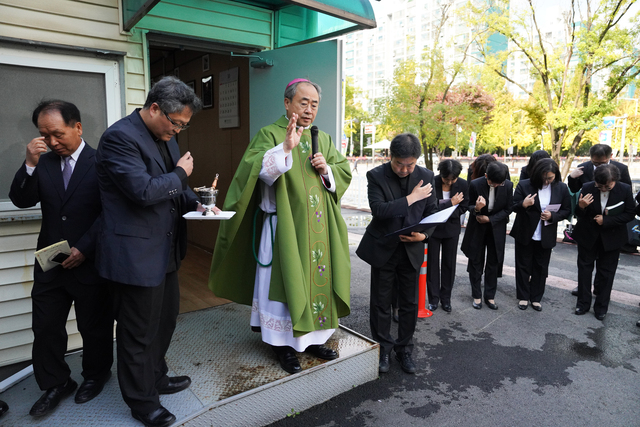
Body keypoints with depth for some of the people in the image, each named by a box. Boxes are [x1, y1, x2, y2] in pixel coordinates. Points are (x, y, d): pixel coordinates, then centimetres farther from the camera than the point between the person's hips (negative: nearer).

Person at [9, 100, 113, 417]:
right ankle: (55, 384, 30)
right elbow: (21, 201, -1)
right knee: (45, 328, 10)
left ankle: (95, 375, 36)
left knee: (94, 327, 13)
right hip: (50, 264, 4)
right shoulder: (42, 162, 5)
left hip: (90, 263, -4)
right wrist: (30, 164, -14)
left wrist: (84, 248, -16)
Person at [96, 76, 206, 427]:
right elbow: (143, 191, -28)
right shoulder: (120, 137, -18)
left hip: (165, 250, 9)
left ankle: (156, 377, 45)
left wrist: (195, 204, 1)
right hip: (136, 255, -9)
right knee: (139, 332, 8)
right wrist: (180, 173, -14)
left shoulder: (165, 136, 10)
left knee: (165, 319, 23)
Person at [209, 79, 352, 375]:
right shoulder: (270, 134, -5)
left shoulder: (323, 139, 12)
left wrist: (326, 169, -7)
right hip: (285, 228, -6)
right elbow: (259, 171, -22)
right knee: (286, 280, 2)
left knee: (318, 277, 12)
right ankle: (284, 343, 19)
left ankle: (312, 338, 29)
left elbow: (344, 173, 13)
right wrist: (286, 148, -36)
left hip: (319, 229, 6)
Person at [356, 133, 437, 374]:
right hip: (383, 249, -2)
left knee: (409, 304, 12)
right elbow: (378, 209, -23)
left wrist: (423, 234, -13)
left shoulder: (426, 177, 0)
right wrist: (411, 198, -22)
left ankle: (404, 349, 31)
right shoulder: (376, 176, -10)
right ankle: (383, 348, 29)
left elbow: (432, 212, 5)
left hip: (412, 250, 3)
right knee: (381, 303, 10)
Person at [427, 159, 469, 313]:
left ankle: (446, 297, 23)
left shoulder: (463, 185, -9)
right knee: (432, 263, 5)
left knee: (449, 264, 9)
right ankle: (433, 298, 18)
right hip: (432, 228, -2)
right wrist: (450, 203, -21)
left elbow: (463, 208, -4)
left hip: (451, 229, 2)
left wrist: (442, 207, -13)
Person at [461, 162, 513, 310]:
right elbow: (470, 206, -8)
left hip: (496, 228, 1)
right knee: (476, 262, 7)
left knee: (493, 263, 9)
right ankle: (476, 295, 20)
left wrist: (490, 219, -16)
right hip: (477, 228, -1)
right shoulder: (475, 184, -19)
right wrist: (476, 208, -32)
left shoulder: (508, 185, -14)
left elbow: (507, 209, -5)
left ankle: (490, 296, 22)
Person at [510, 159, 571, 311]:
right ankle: (523, 297, 23)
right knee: (523, 266, 9)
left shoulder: (561, 188, -3)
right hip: (525, 234, -1)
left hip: (546, 236, 2)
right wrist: (523, 204, -31)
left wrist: (552, 216, -17)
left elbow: (567, 211, 3)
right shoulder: (524, 185, -10)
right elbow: (513, 207, -8)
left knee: (541, 268, 12)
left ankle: (536, 298, 27)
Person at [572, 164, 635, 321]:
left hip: (611, 237, 0)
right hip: (588, 235, 1)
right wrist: (581, 207, -32)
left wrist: (606, 221, -19)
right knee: (585, 268, 10)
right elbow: (579, 215, -9)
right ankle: (583, 302, 25)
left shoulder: (625, 190, -14)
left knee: (606, 272, 9)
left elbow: (629, 214, -8)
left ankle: (601, 306, 24)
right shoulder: (587, 188, -15)